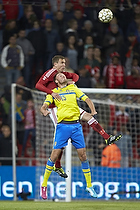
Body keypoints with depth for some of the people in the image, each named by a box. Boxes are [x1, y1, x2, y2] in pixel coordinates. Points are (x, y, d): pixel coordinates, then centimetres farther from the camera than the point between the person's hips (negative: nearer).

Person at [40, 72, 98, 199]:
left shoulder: (73, 89, 17)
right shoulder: (53, 93, 12)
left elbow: (87, 100, 12)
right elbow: (43, 107, 4)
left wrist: (93, 111, -8)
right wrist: (44, 111, -21)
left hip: (76, 125, 2)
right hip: (62, 125, -2)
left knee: (83, 155, -1)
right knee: (55, 155, -7)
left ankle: (89, 186, 9)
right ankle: (44, 185, 4)